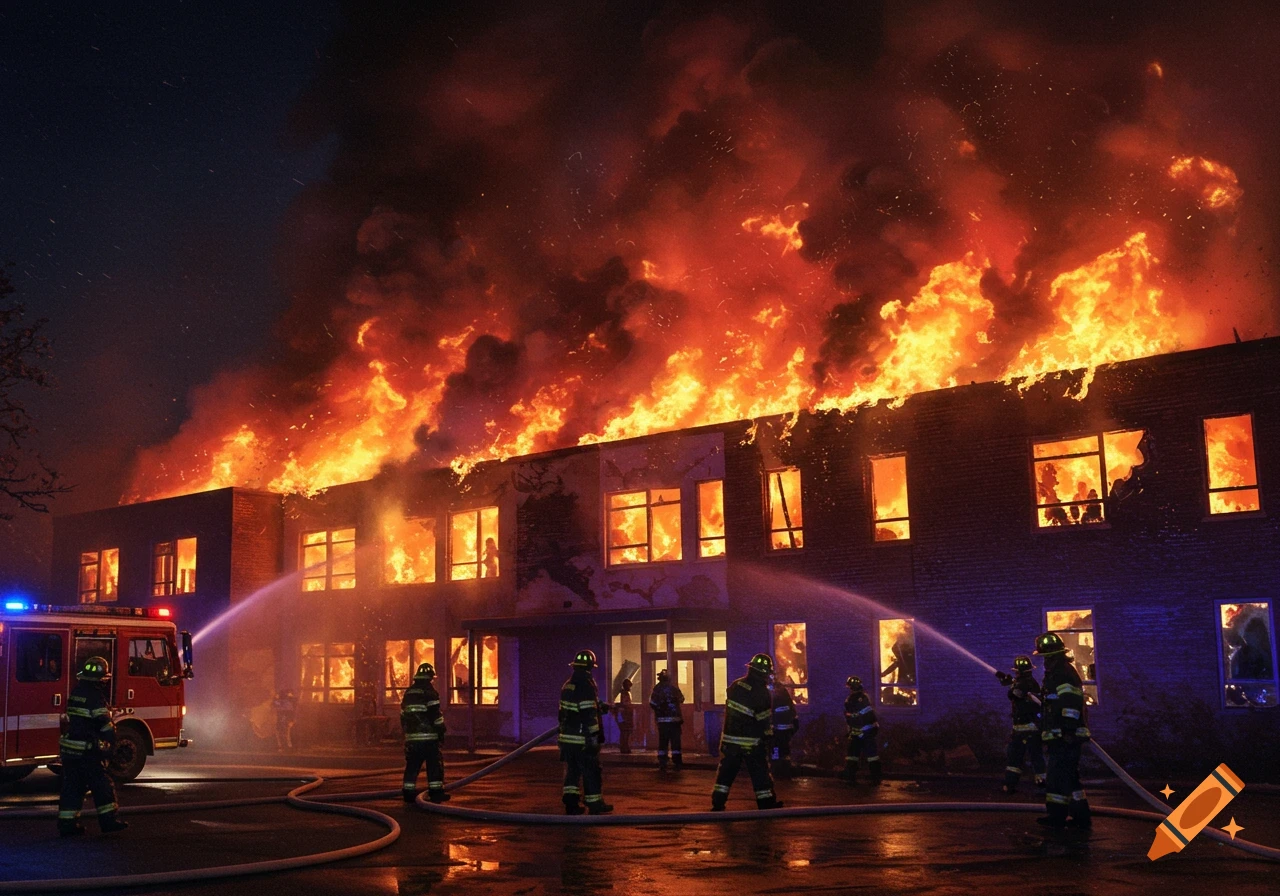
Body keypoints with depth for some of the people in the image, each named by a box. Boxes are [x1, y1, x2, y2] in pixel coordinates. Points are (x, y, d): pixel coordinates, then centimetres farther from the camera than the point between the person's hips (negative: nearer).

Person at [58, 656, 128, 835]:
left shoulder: (76, 692, 11)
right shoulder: (95, 696, -15)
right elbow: (106, 725, -19)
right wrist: (110, 746, -8)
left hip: (68, 747, 8)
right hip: (86, 751, -8)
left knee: (72, 786, 11)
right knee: (101, 785, 2)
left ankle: (67, 823, 12)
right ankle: (108, 820, 7)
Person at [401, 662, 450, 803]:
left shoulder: (408, 692, 14)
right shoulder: (429, 692, -8)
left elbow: (403, 714, 19)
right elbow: (435, 713, -13)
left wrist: (405, 731, 28)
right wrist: (441, 729, -4)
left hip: (411, 735, 6)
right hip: (428, 736, -6)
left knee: (412, 764, 11)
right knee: (434, 764, 0)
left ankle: (408, 792, 11)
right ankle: (435, 792, -3)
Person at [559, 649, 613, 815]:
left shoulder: (567, 686, 11)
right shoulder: (586, 686, -16)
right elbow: (589, 715, -21)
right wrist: (594, 737, -19)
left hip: (567, 737, 8)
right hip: (582, 738, -8)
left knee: (572, 770, 13)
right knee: (591, 771, 3)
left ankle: (570, 803, 9)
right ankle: (595, 804, 10)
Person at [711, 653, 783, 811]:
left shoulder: (735, 686, 2)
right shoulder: (762, 693, -15)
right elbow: (765, 721, -10)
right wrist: (768, 735, 4)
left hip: (730, 738, 5)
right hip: (752, 743, -5)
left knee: (726, 771, 11)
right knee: (761, 774, 5)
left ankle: (717, 804, 11)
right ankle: (767, 805, 10)